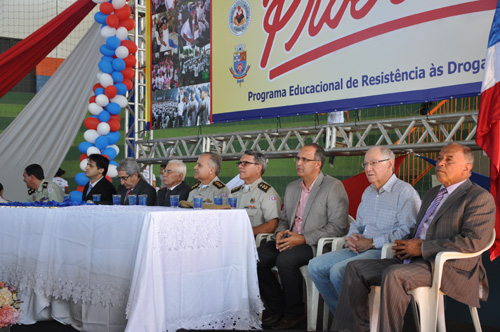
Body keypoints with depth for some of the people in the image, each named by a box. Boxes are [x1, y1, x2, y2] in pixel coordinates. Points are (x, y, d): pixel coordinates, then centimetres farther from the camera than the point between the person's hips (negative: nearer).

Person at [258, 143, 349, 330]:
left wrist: (303, 238, -19)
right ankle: (278, 309, -1)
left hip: (317, 244, -7)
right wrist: (280, 232, -2)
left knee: (285, 260, -33)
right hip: (290, 241, 7)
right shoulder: (292, 188, 17)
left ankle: (294, 313, -11)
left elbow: (338, 227, -14)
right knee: (256, 258, -15)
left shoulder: (333, 187, -7)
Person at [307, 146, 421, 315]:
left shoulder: (405, 192, -6)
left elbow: (407, 230, -17)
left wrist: (371, 243, -16)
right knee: (315, 266, -5)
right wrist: (352, 238, 4)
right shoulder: (368, 192, 22)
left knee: (338, 270, -29)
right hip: (358, 250, 9)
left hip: (385, 252, -9)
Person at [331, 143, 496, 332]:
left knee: (393, 275, -34)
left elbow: (473, 241, -16)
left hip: (449, 267, -9)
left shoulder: (480, 198, -3)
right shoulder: (432, 194, 24)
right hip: (414, 261, 9)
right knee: (356, 268, -4)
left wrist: (423, 247, -15)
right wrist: (404, 244, 5)